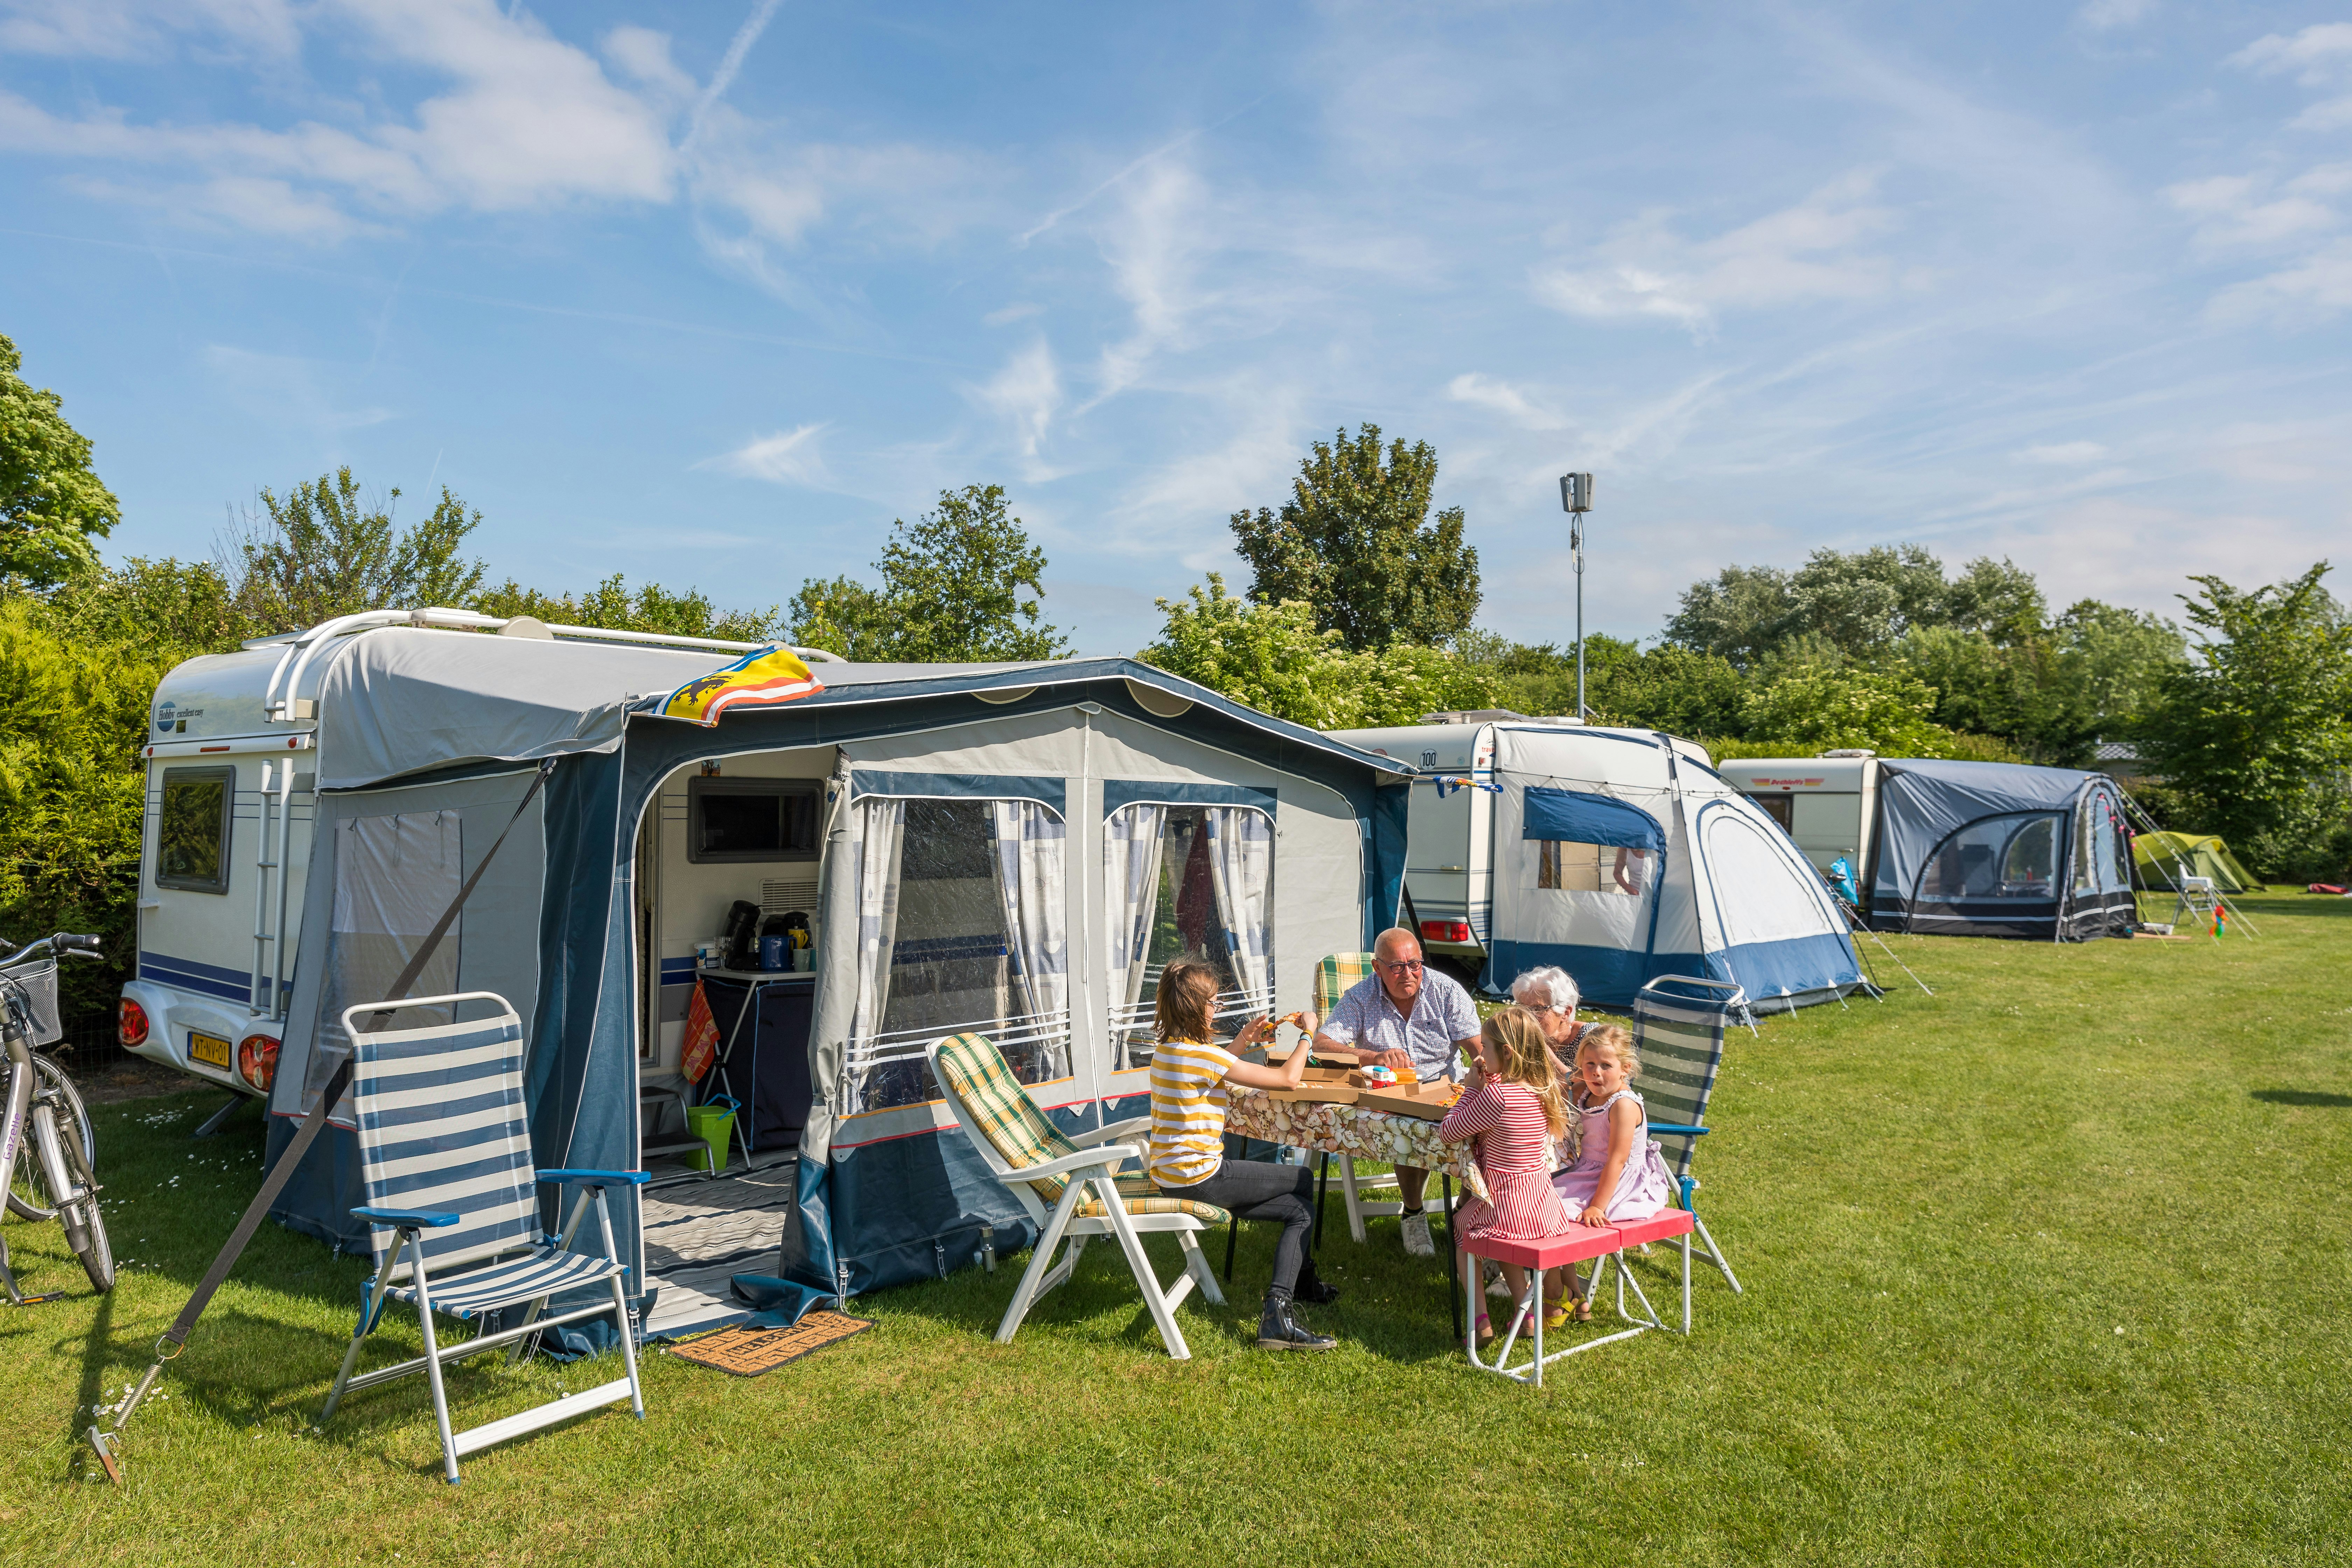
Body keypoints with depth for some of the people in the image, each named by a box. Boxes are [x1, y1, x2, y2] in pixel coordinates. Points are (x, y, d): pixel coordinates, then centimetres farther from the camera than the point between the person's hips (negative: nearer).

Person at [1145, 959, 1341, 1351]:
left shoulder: (1166, 1051, 7)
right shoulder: (1204, 1055, -20)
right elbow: (1287, 1079, -16)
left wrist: (1242, 1042, 18)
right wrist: (1308, 1034, -1)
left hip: (1169, 1175, 9)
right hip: (1199, 1177, -9)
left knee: (1299, 1208, 17)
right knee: (1304, 1179, 9)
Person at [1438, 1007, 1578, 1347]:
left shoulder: (1497, 1095, -24)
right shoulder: (1546, 1089, -2)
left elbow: (1448, 1131, -16)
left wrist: (1473, 1088, -9)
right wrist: (1489, 1081, 5)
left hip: (1507, 1208, -7)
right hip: (1543, 1207, 7)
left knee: (1460, 1226, 23)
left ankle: (1480, 1318, 16)